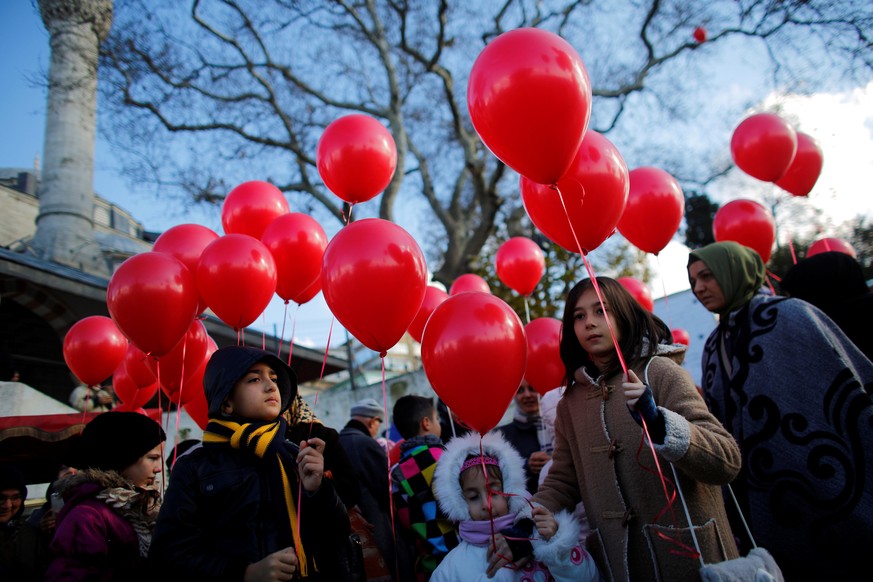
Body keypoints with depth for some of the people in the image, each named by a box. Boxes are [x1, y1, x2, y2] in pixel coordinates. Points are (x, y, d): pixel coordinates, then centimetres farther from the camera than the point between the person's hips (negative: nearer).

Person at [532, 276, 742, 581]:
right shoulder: (570, 403, 2)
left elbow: (727, 460, -18)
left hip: (687, 554, -4)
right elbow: (561, 483, 4)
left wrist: (658, 423, -33)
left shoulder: (660, 371, -12)